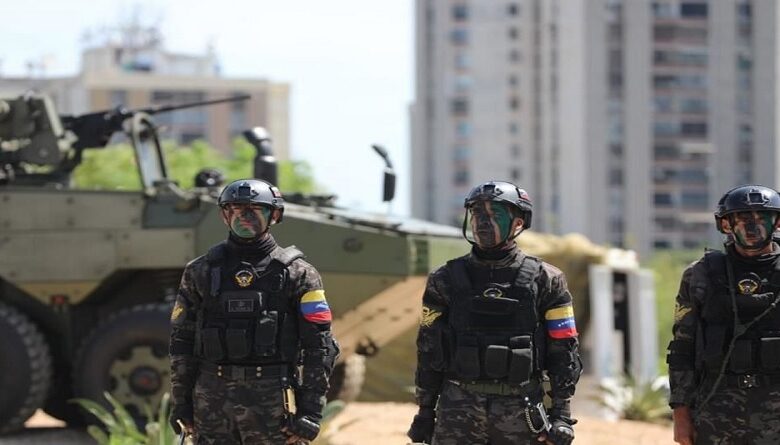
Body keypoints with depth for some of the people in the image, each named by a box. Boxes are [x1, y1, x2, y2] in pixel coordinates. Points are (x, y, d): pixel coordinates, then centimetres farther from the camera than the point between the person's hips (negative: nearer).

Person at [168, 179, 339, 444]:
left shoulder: (297, 274, 2)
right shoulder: (201, 272, 10)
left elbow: (319, 347, -1)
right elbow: (181, 341, 12)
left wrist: (311, 410, -8)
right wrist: (180, 403, 7)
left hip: (272, 401, -2)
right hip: (212, 403, 2)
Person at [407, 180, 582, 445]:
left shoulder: (544, 281, 2)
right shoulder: (446, 280, 6)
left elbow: (564, 351, 2)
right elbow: (428, 350, 10)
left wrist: (562, 413, -4)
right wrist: (425, 411, 8)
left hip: (520, 409, -1)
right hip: (458, 408, 1)